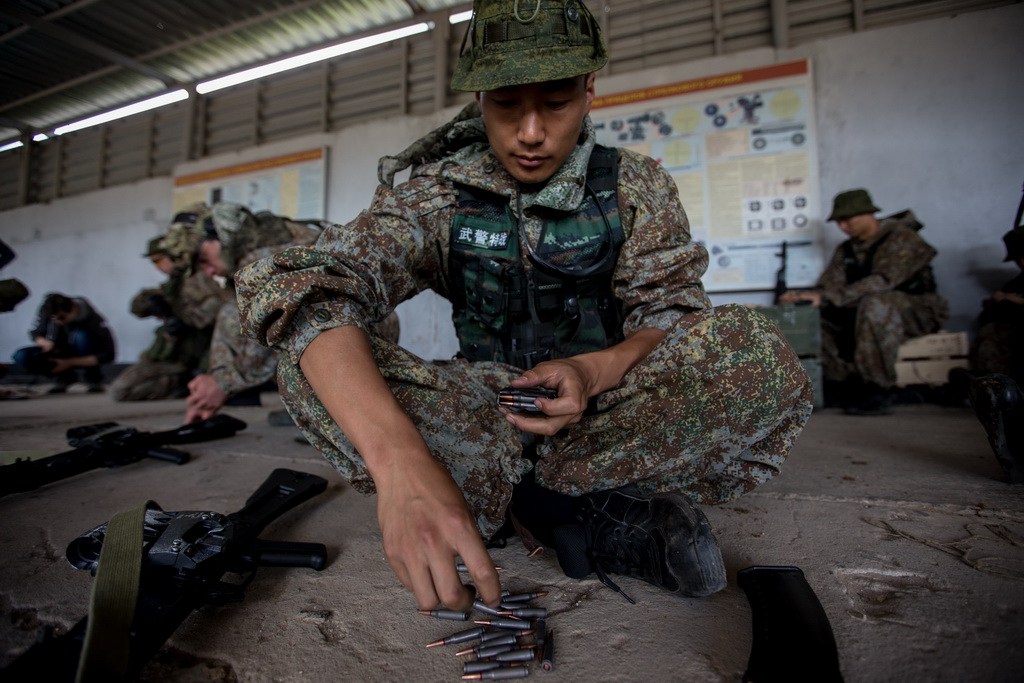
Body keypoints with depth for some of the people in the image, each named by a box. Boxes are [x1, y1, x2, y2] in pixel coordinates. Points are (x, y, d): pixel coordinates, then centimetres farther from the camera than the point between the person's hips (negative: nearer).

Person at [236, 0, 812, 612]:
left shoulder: (638, 187, -1)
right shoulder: (437, 194, -8)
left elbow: (672, 313, -6)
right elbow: (304, 290, -24)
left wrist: (595, 370, -30)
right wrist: (399, 458, -43)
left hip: (613, 411, 0)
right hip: (487, 416, 1)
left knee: (755, 357, -26)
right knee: (314, 361, -23)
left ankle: (522, 504, -18)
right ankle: (597, 519, -22)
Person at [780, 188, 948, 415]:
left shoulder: (902, 238, -13)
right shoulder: (846, 250, 9)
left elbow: (882, 281, -30)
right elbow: (829, 285, -4)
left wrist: (827, 297, -38)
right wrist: (805, 297, -27)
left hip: (916, 310, -7)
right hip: (864, 312, 7)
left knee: (875, 304, -39)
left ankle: (879, 390, -31)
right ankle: (850, 386, -14)